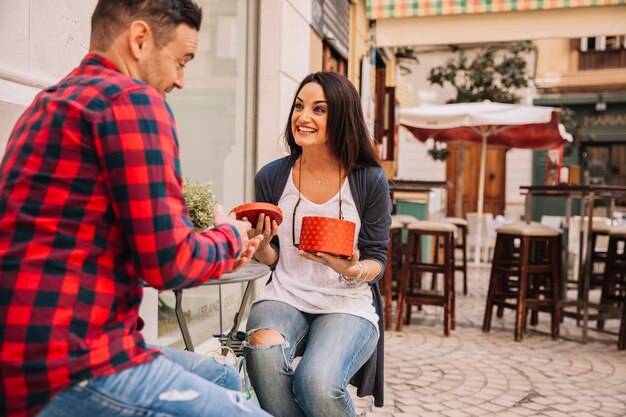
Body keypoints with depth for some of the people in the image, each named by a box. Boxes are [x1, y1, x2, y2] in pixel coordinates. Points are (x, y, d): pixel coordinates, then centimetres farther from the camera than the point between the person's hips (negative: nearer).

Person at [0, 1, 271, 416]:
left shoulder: (54, 100, 17)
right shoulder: (132, 99, -13)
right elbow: (168, 262, -18)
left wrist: (219, 254, 17)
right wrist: (229, 237, 3)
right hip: (72, 370, -10)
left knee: (223, 378, 21)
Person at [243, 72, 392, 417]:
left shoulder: (370, 180, -5)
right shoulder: (271, 178, 1)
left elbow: (377, 261, 0)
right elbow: (270, 259, 9)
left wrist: (351, 270, -22)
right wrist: (260, 245, -14)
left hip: (348, 304, -1)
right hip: (284, 297, 2)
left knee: (316, 382, -28)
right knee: (263, 350, -33)